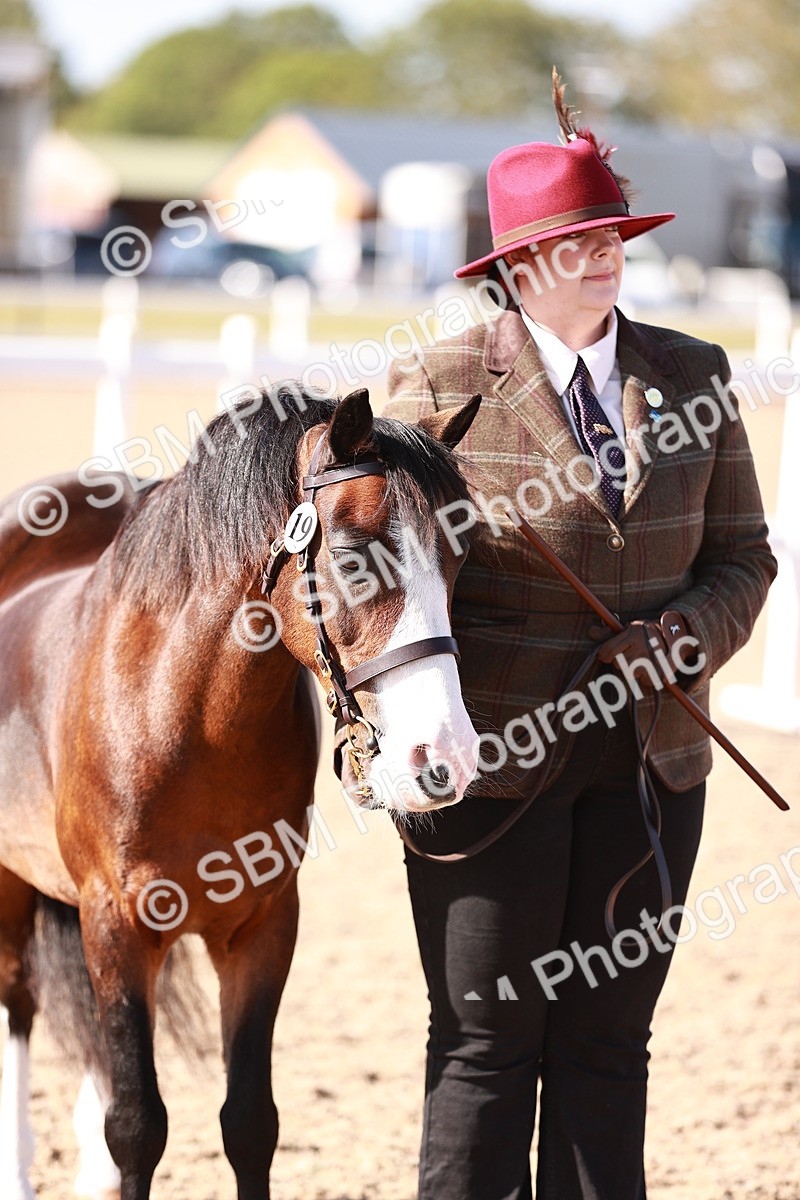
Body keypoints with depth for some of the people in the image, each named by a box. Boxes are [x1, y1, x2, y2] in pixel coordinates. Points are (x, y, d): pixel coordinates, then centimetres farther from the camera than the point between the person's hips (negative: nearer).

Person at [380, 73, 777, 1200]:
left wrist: (688, 635, -11)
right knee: (486, 1047, 3)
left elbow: (740, 553, 10)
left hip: (652, 760, 4)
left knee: (608, 1042, 10)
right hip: (492, 763, -4)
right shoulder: (440, 388, -5)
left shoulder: (691, 377, 6)